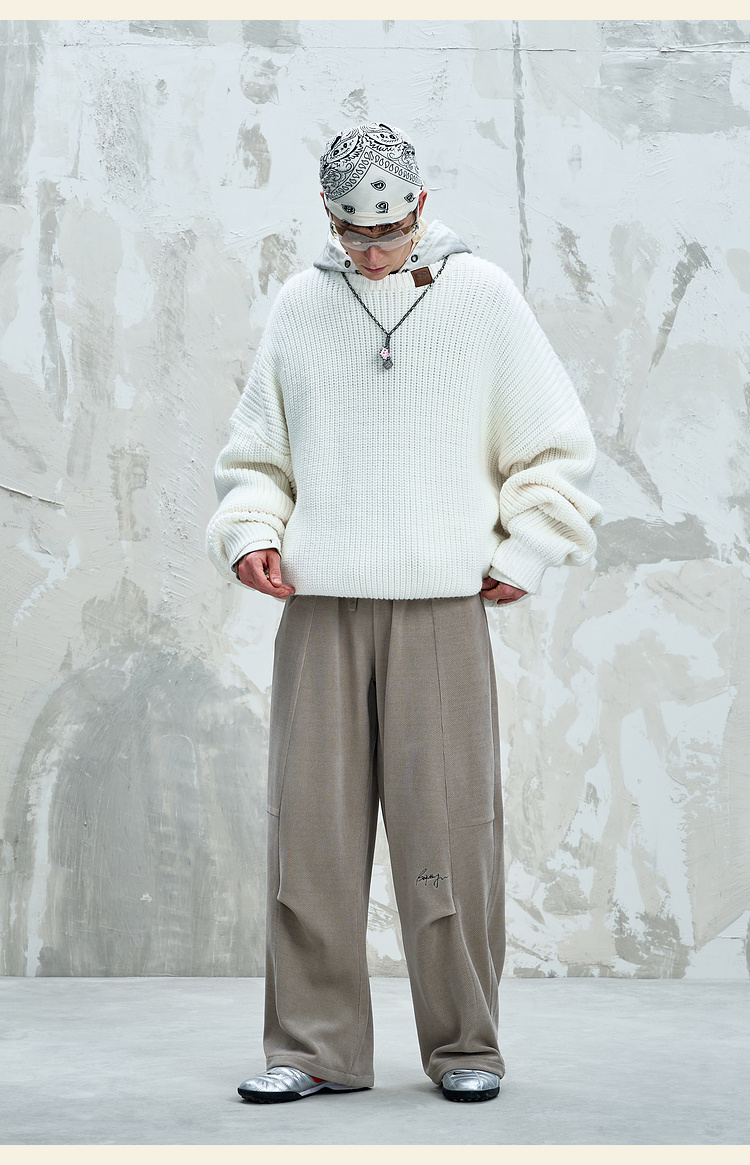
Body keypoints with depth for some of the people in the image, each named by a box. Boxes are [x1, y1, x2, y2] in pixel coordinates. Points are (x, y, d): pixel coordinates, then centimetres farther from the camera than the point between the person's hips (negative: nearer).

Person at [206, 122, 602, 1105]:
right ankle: (317, 1044, 9)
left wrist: (521, 553, 3)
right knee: (311, 821, -1)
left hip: (441, 607, -2)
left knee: (447, 822, -3)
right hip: (320, 606, 2)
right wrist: (251, 533, 4)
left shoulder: (481, 296, 6)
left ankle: (465, 1043, 9)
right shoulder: (299, 307, 12)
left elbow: (557, 445, 11)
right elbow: (255, 450, 21)